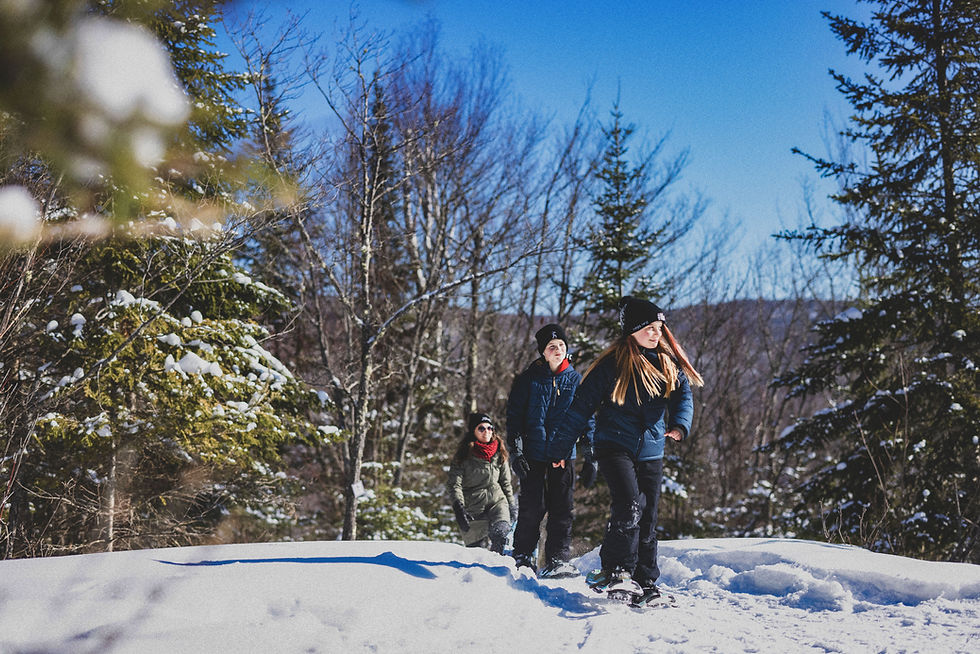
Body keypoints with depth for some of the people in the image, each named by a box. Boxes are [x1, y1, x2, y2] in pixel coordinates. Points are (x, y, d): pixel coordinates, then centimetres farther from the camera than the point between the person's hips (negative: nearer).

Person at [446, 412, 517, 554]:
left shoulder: (499, 453, 7)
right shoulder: (464, 455, -4)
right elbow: (454, 484, -9)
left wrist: (511, 505, 13)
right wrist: (458, 507, -23)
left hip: (497, 500, 2)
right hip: (473, 506, -2)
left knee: (500, 532, -27)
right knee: (475, 547, -7)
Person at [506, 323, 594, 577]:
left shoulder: (575, 380, 8)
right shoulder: (528, 379, 3)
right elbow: (514, 415, 2)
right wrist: (515, 449, -8)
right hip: (534, 453, -2)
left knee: (561, 508, 0)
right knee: (532, 507, -4)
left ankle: (557, 560, 6)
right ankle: (523, 555, 11)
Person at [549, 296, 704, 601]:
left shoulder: (668, 364, 6)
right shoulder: (612, 365, -8)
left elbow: (683, 395, 1)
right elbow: (582, 406, -3)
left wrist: (679, 424, -22)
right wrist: (561, 447, 0)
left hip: (651, 452, 5)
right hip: (615, 446, -5)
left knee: (647, 519, 7)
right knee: (629, 505, -23)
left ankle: (645, 583, 16)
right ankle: (614, 570, -13)